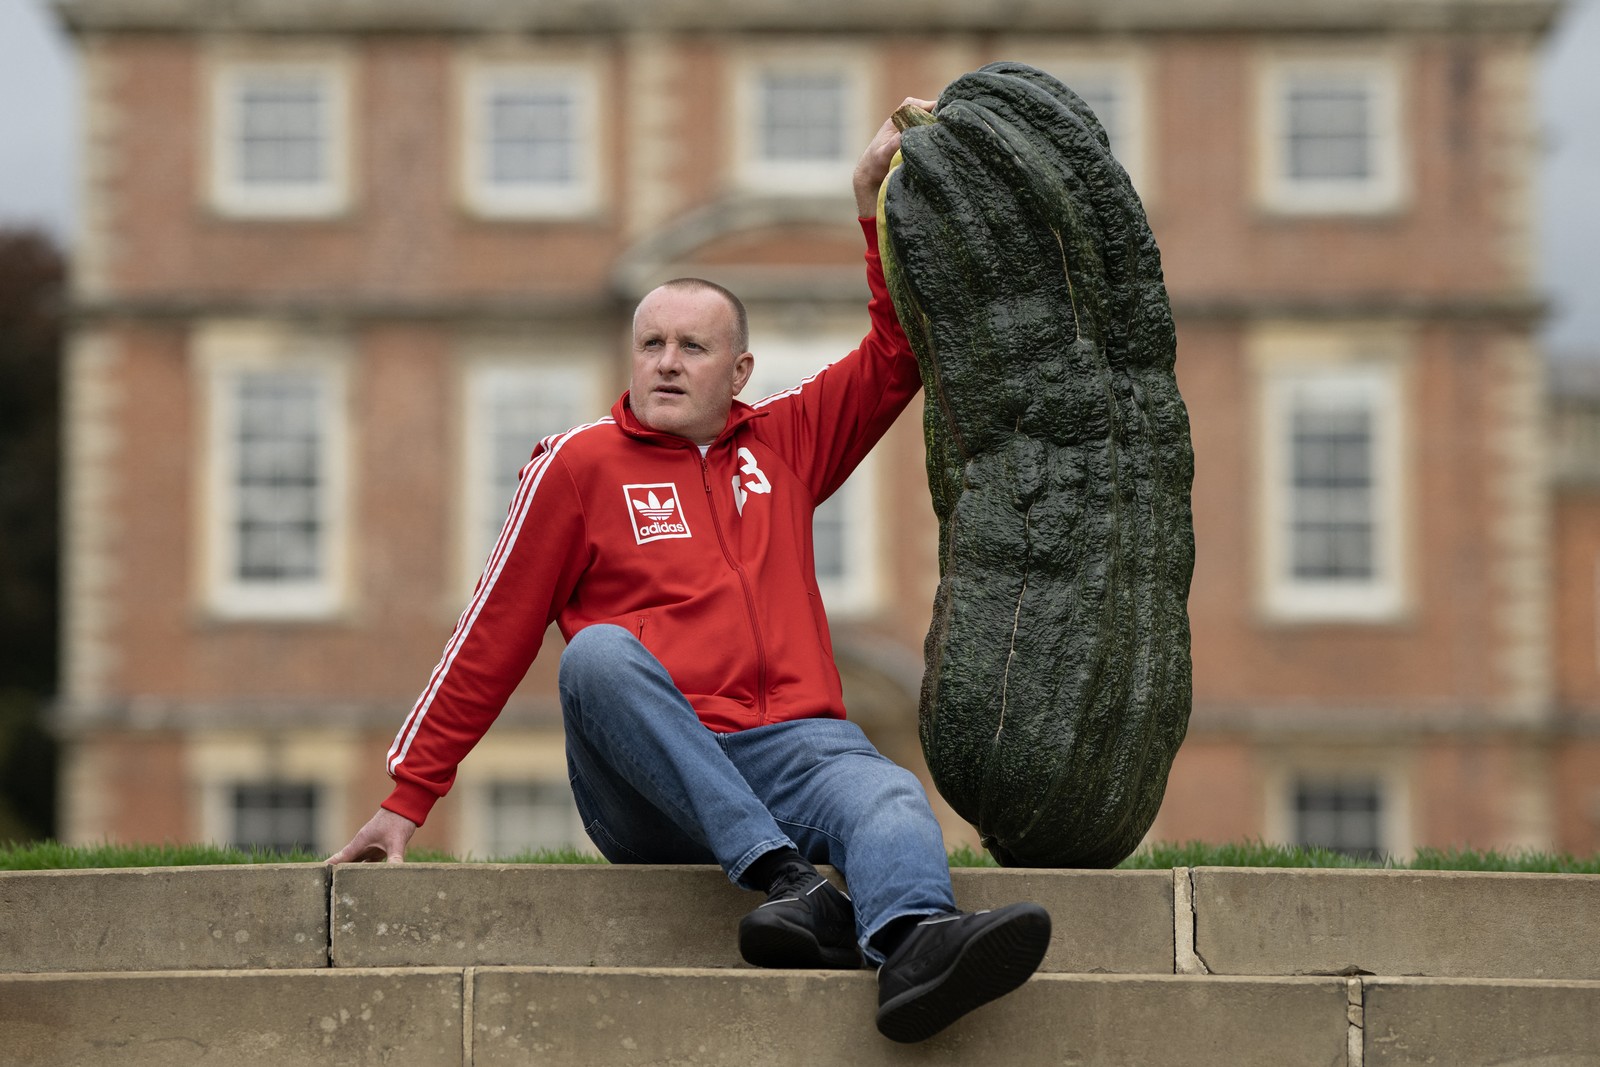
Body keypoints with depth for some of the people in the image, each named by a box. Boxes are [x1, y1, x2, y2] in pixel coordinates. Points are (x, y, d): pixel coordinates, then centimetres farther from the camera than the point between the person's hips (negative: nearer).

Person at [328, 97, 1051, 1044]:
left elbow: (899, 354, 24)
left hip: (797, 743, 2)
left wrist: (879, 209, 12)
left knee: (889, 798, -31)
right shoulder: (582, 463, 12)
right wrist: (409, 798, 5)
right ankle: (789, 882, -44)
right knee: (600, 654, -33)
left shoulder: (783, 442, 21)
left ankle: (913, 945, -67)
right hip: (647, 785, -2)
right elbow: (492, 640, 9)